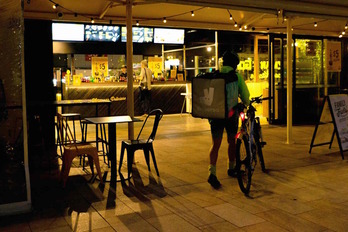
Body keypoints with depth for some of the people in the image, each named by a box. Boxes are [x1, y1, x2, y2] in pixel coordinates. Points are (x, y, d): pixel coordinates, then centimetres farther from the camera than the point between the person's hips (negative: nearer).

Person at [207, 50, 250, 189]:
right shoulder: (236, 75, -2)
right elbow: (245, 94, 4)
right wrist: (246, 104, 24)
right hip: (231, 113, -1)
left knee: (216, 144, 1)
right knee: (232, 141, 17)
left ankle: (212, 173, -12)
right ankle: (231, 168, 31)